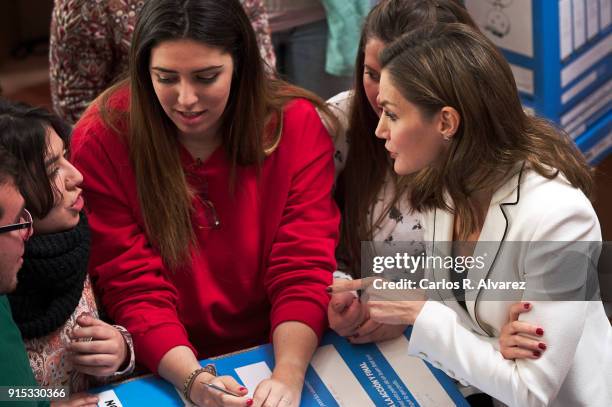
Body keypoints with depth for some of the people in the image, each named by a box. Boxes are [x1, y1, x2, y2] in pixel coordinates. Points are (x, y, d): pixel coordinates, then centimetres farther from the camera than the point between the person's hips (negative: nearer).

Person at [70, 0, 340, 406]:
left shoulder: (296, 124, -8)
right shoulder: (101, 140, -10)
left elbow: (305, 269, -11)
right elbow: (136, 289, -11)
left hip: (283, 353, 1)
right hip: (167, 370, -1)